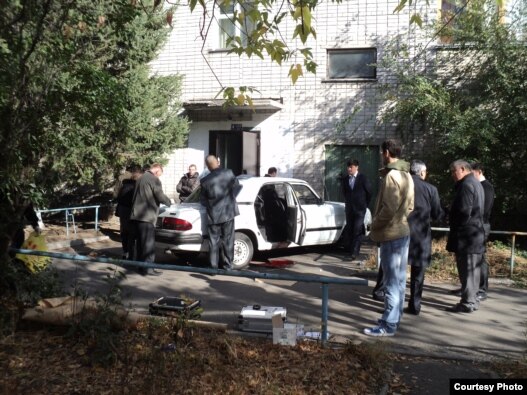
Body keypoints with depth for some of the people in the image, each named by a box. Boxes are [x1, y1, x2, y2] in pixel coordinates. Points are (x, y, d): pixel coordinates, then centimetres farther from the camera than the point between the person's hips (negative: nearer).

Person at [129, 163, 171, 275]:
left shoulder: (141, 178, 20)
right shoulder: (154, 180, -10)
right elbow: (160, 197, -14)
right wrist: (169, 202, 6)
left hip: (136, 215, 9)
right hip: (147, 216, -9)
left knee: (140, 242, 14)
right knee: (148, 244, -4)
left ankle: (140, 266, 19)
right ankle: (147, 268, -4)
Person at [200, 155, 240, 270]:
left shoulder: (205, 181, -9)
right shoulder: (228, 173, -7)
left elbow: (203, 201, 1)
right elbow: (236, 185, 12)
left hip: (213, 215, -1)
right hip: (228, 212, 1)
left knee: (214, 241, 8)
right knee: (228, 240, 9)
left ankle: (213, 265, 10)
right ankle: (228, 265, 13)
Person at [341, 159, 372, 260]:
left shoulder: (362, 178, -6)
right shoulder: (345, 179, 5)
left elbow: (369, 192, 2)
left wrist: (365, 204, 6)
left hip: (360, 209, -4)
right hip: (349, 209, 4)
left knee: (357, 230, -10)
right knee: (350, 230, 6)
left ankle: (355, 251, -11)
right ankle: (351, 250, 14)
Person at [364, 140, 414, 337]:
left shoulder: (392, 175, -18)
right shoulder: (407, 175, 12)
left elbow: (389, 208, -22)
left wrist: (375, 224, -9)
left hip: (391, 234, -10)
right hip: (403, 231, 10)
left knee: (391, 281, -5)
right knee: (398, 279, 15)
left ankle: (388, 325, 1)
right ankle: (394, 317, 25)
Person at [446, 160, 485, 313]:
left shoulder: (466, 185, -15)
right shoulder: (476, 184, 18)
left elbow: (464, 212, -21)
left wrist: (455, 227, -6)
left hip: (466, 236, -10)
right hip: (477, 234, 10)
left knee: (467, 270, -5)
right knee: (473, 270, 14)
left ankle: (468, 303, -1)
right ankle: (472, 299, 22)